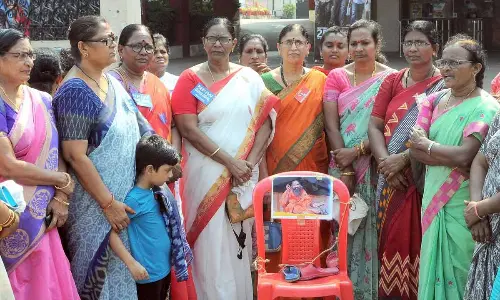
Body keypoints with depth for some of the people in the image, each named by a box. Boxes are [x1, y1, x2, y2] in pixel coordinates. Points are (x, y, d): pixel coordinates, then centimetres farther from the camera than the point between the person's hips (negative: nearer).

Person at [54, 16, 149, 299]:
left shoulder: (113, 81, 7)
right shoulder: (75, 91, -17)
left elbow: (134, 130, 17)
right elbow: (75, 156, -20)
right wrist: (109, 203, -19)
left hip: (126, 194, 8)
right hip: (96, 203, -7)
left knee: (122, 265, 15)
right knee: (99, 268, 2)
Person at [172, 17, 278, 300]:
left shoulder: (250, 78, 6)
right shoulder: (190, 79, -1)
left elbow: (265, 122, 3)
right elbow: (189, 130, -9)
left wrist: (250, 162, -11)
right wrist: (229, 161, -15)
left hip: (244, 174, 2)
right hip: (206, 173, -2)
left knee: (240, 241, 7)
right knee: (211, 244, -2)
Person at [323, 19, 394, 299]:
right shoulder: (337, 76, 6)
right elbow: (331, 124, -1)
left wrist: (357, 151, -16)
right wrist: (345, 169, -10)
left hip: (376, 167, -2)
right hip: (342, 165, 2)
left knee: (371, 228, 0)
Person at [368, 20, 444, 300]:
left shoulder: (443, 86, -2)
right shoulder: (392, 82, 11)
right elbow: (374, 125, 3)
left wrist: (402, 158, -19)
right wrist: (385, 161, -12)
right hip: (391, 178, 4)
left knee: (419, 242, -3)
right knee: (391, 240, 7)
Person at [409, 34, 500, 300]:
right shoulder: (434, 101, 8)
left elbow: (465, 155, -21)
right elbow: (414, 149, -1)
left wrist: (426, 144, -7)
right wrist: (453, 158, -15)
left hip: (463, 205, -5)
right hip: (433, 198, 6)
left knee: (457, 270, 0)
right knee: (433, 265, 12)